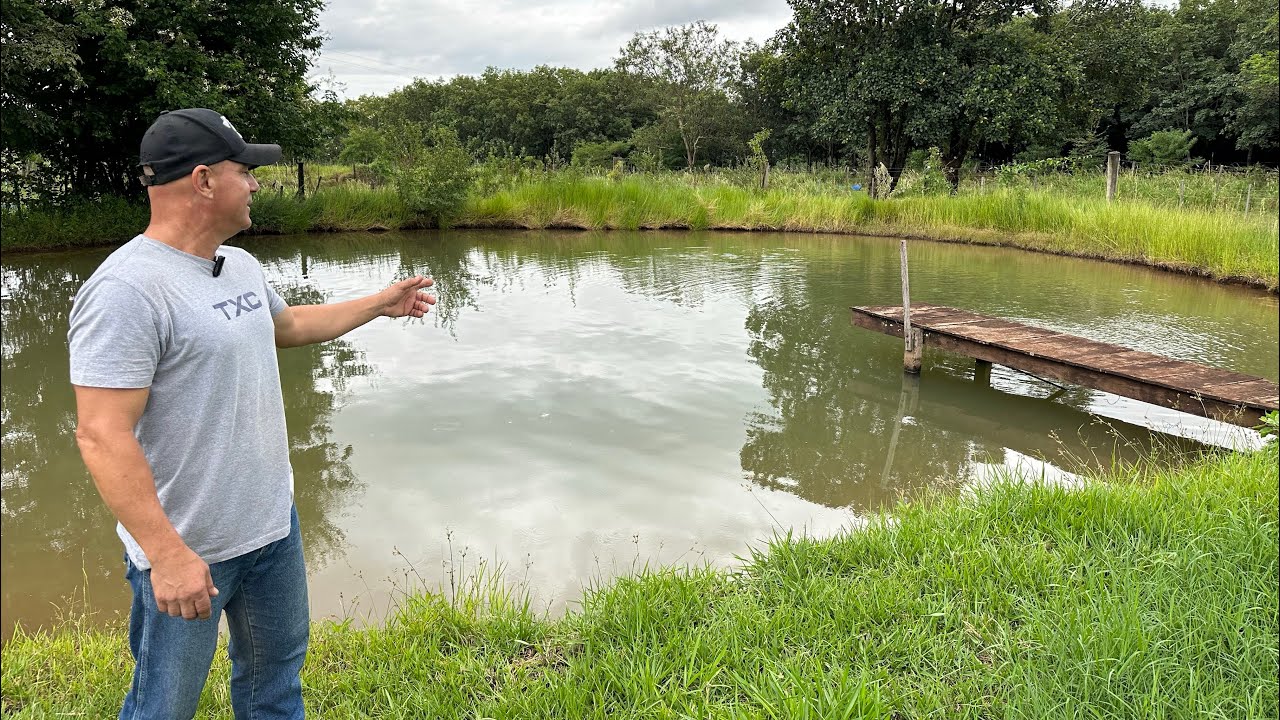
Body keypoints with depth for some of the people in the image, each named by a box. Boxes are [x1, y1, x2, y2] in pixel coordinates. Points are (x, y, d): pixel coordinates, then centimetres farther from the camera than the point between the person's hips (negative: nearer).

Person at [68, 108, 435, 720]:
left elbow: (289, 325, 27)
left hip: (273, 525, 8)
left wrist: (382, 303, 30)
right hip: (185, 552, -8)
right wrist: (166, 555, -28)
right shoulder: (127, 290, -23)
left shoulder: (241, 266, 6)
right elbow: (101, 437, -25)